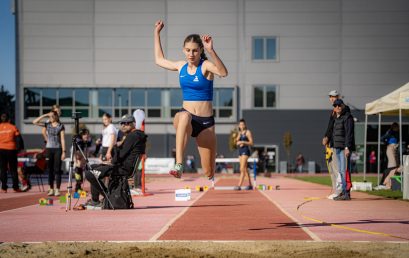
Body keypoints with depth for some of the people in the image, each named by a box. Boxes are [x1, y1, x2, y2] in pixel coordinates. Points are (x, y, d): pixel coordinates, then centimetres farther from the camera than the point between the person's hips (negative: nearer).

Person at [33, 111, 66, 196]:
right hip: (49, 148, 3)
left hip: (58, 149, -3)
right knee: (50, 170, 5)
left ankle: (57, 189, 0)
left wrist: (64, 151, -9)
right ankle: (51, 189, 11)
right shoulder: (47, 125, 8)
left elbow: (62, 139, -4)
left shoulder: (61, 126, -1)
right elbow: (35, 122, 1)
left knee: (57, 170, -3)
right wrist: (44, 115, -2)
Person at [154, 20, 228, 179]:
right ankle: (179, 165, -50)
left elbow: (223, 73, -31)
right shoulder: (181, 66, 8)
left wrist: (211, 51, -42)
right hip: (184, 118, 2)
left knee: (209, 172, 1)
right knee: (185, 116, -39)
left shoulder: (206, 66, -8)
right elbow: (159, 60, 27)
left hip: (206, 122, -2)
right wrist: (157, 33, 26)